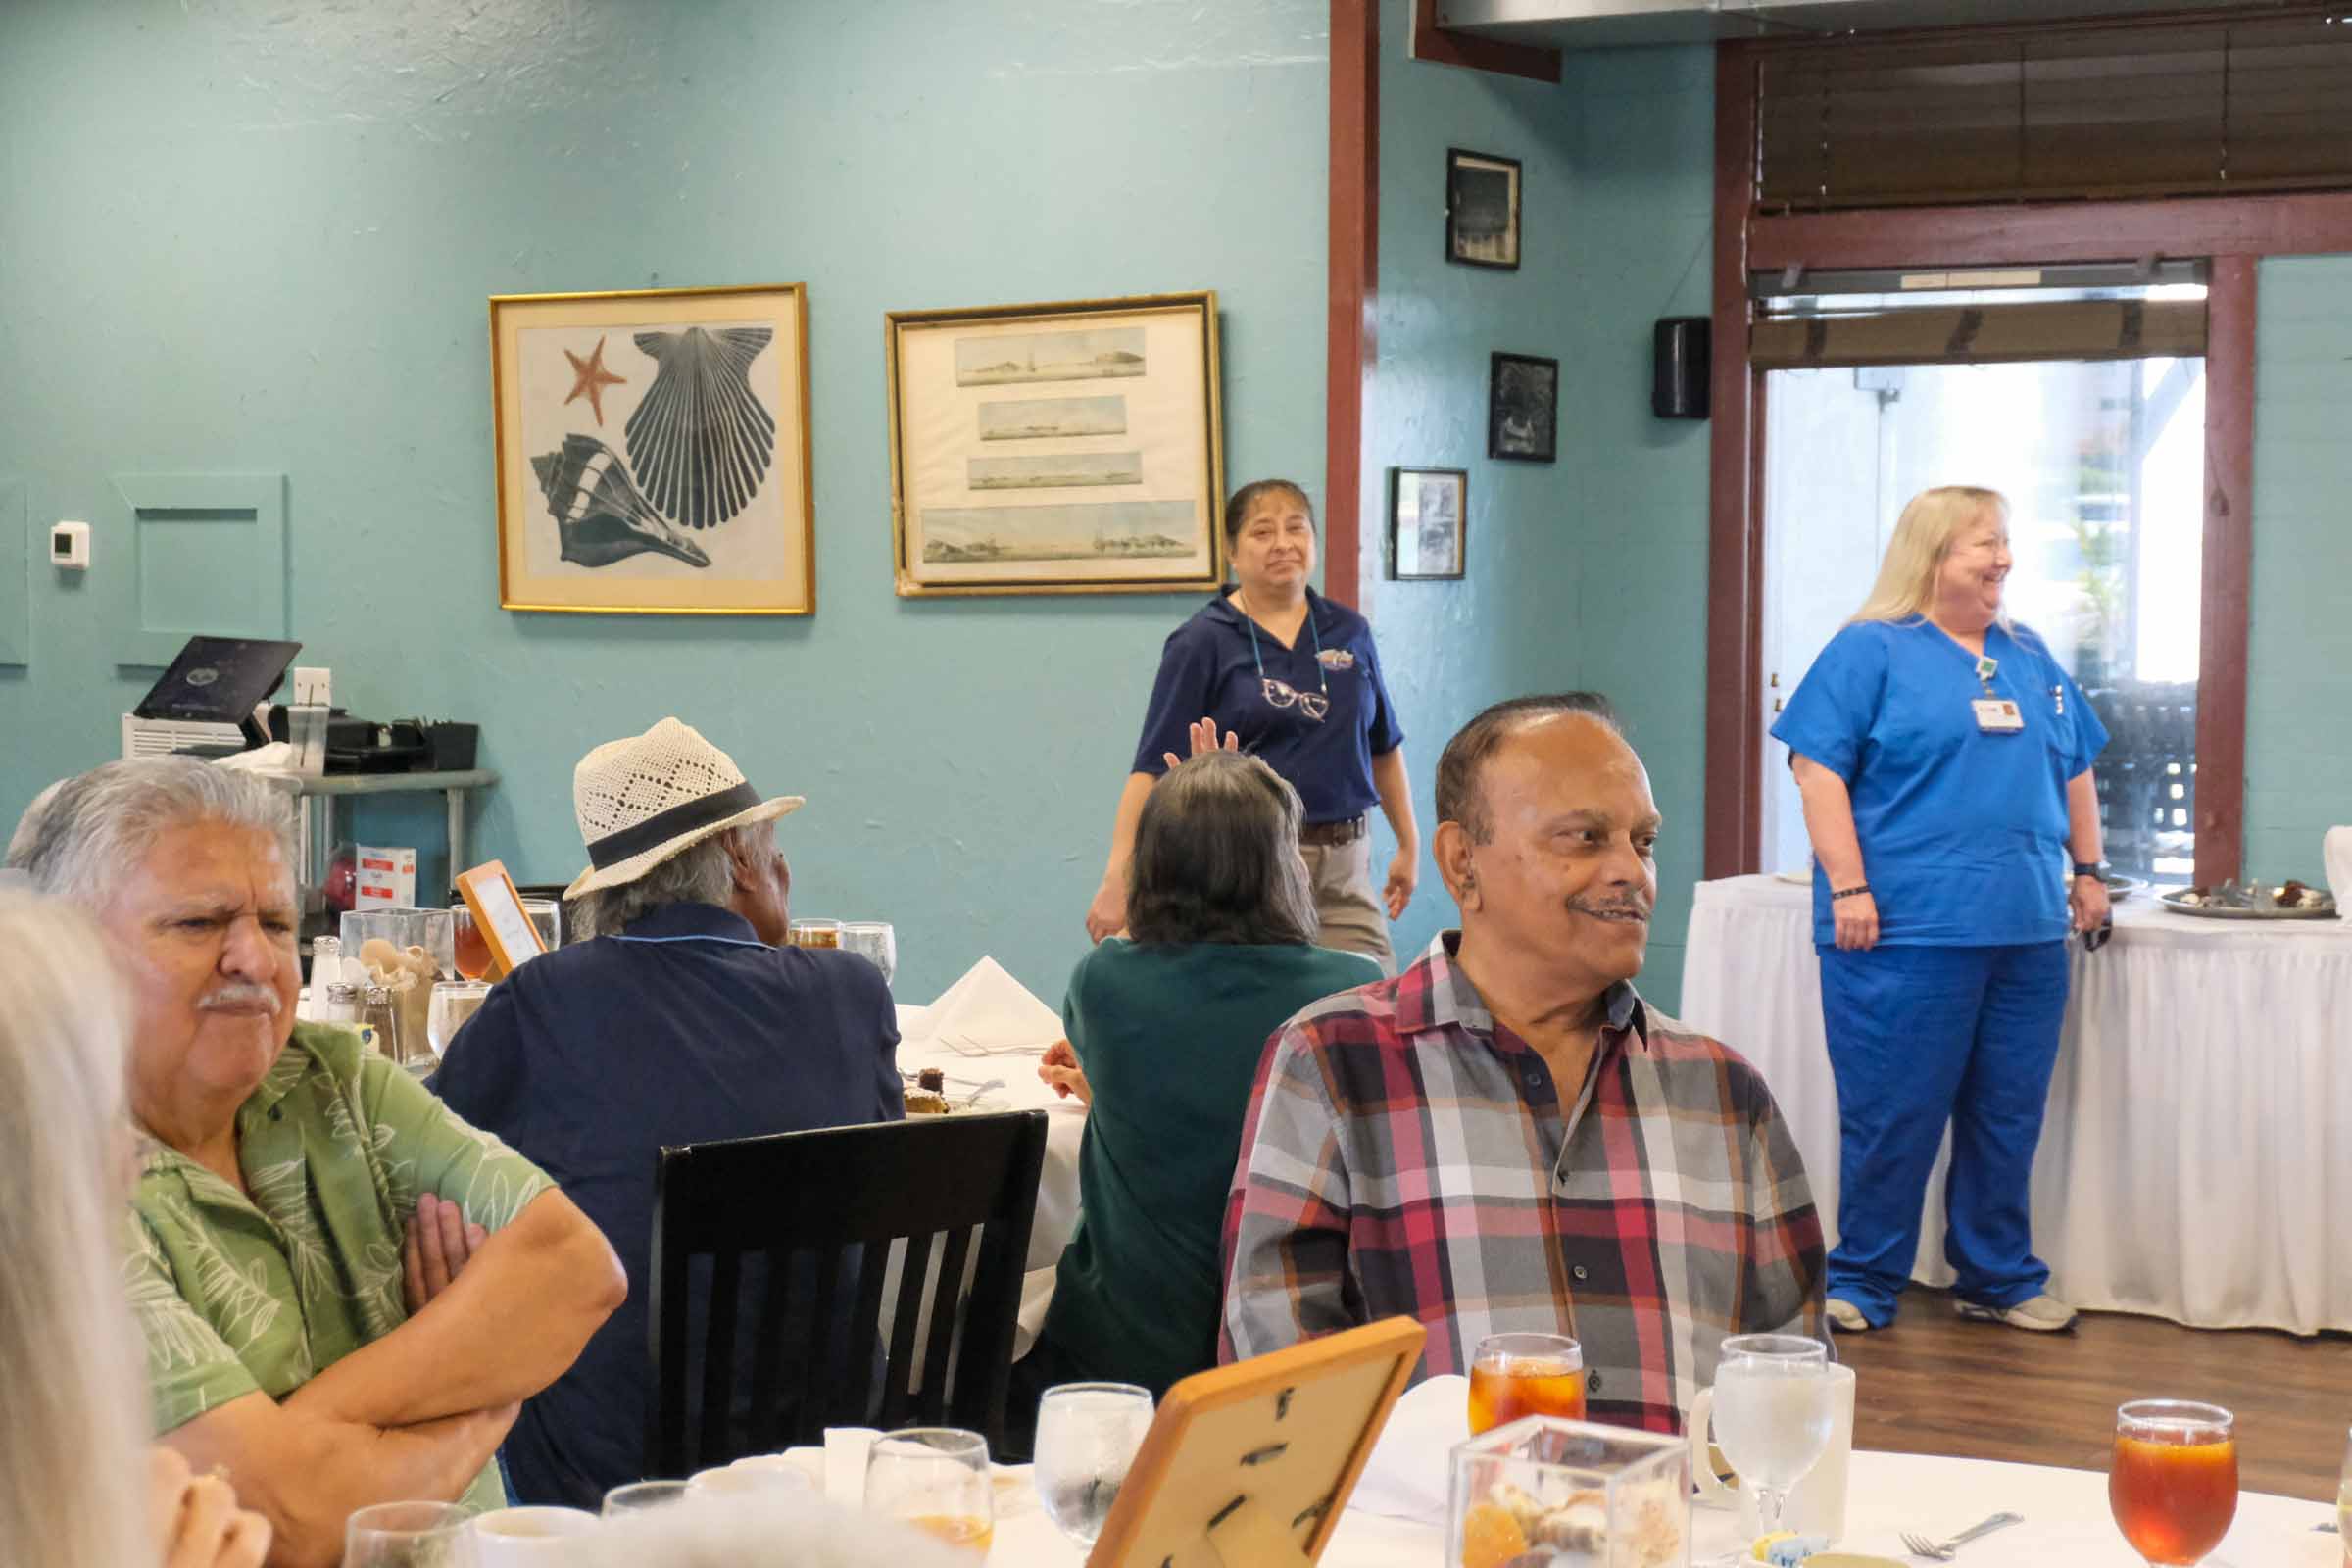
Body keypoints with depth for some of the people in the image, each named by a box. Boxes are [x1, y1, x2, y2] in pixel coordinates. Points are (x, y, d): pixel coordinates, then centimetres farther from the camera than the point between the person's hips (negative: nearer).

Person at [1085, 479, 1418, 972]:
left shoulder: (1349, 632, 9)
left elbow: (1383, 747, 19)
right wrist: (1118, 879, -16)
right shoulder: (1202, 642, -4)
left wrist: (1410, 845, 18)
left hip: (1345, 866, 4)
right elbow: (1153, 767, -8)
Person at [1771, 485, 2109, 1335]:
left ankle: (2001, 1279, 23)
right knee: (1892, 1119, -2)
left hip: (2026, 931, 6)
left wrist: (2087, 868, 18)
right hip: (1906, 931, -6)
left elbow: (2075, 770, 25)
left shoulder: (2030, 658, 17)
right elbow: (1820, 769, -9)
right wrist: (1848, 886, -15)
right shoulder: (1871, 651, -3)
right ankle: (1863, 1286, 10)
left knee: (2010, 1120, 10)